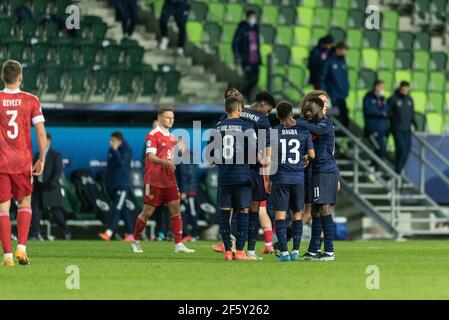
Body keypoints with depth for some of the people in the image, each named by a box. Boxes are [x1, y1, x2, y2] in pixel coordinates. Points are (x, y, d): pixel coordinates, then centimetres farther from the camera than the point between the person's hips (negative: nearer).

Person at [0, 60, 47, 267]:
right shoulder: (31, 101, -2)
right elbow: (41, 134, -6)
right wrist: (41, 160, 3)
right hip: (23, 162, 1)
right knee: (24, 205, 17)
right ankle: (21, 247, 2)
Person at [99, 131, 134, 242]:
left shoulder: (126, 150, -8)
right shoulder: (111, 150, 13)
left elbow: (121, 161, -24)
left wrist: (115, 150, -25)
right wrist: (108, 181, 19)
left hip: (123, 184, -8)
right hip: (113, 185, 8)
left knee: (117, 208, -15)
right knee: (123, 210, 10)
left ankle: (109, 232, -24)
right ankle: (129, 233, 14)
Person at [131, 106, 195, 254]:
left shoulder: (171, 137, 15)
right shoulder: (153, 135, -9)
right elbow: (151, 156, -21)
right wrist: (164, 162, -37)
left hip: (169, 179, 7)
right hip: (154, 180, -7)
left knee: (175, 208, -4)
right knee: (148, 211, -1)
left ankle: (179, 244, -6)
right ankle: (136, 242, 16)